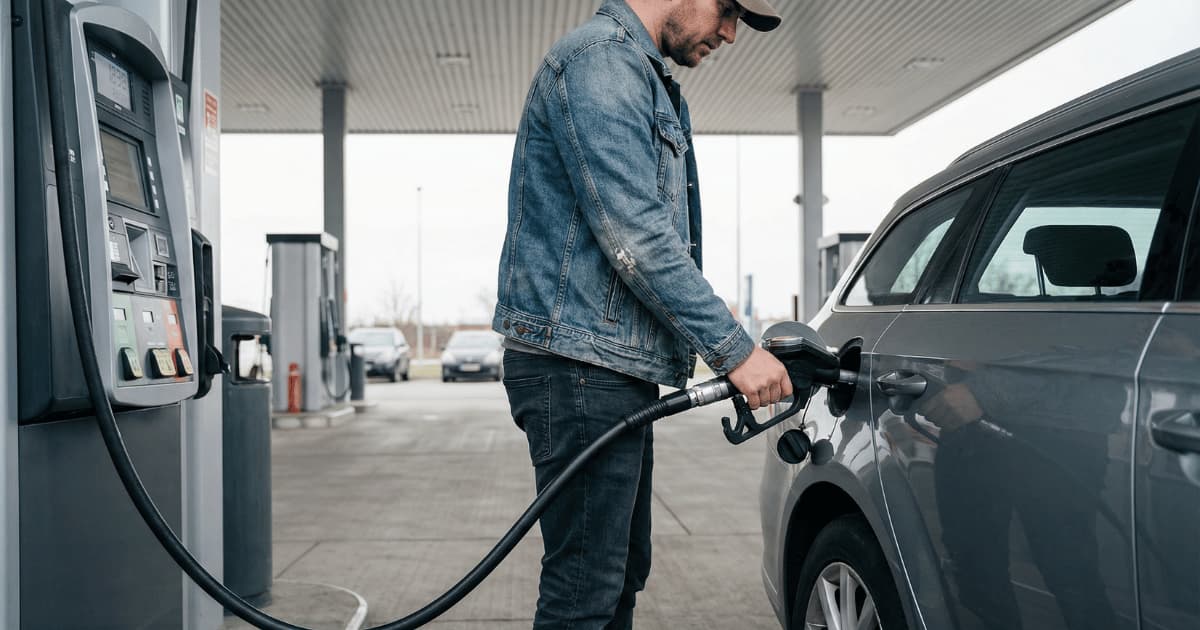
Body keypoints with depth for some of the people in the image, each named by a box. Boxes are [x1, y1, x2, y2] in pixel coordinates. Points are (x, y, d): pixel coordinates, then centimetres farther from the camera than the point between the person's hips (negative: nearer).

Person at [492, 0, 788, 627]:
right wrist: (734, 348, -17)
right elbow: (635, 236, -21)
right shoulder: (600, 57, -11)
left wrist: (726, 344, 18)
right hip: (582, 365, -11)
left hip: (618, 368, 11)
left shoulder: (643, 77, 22)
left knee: (622, 575, 18)